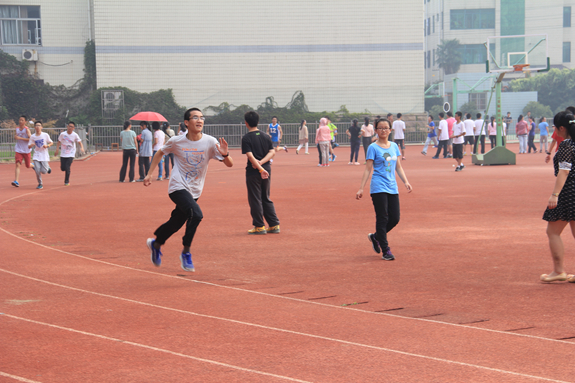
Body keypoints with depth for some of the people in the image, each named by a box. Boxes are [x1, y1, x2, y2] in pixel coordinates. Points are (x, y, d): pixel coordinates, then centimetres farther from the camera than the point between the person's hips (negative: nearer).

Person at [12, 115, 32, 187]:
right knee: (18, 165, -14)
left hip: (26, 151, -3)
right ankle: (16, 181, -21)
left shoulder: (27, 129, -11)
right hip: (18, 150, 3)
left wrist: (20, 138, -25)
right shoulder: (17, 129, 5)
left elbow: (30, 139, -20)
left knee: (28, 166, 10)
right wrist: (15, 136, 3)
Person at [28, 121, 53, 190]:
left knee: (44, 171, -8)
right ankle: (40, 184, 8)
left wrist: (47, 146, -14)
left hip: (44, 156, -1)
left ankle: (48, 167, 27)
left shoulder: (45, 135, -4)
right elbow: (29, 146, 4)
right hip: (36, 156, 1)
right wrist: (31, 145, -19)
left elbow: (51, 142, 7)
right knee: (37, 171, -10)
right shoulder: (32, 137, 1)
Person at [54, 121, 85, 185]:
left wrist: (82, 148, -24)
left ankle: (67, 181, 3)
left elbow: (80, 142, -5)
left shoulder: (75, 135, -8)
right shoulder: (62, 134, -6)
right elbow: (59, 142, 5)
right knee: (62, 168, 0)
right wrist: (57, 150, -2)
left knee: (67, 168, -13)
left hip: (71, 154, -2)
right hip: (63, 154, 2)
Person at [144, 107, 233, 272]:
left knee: (176, 223, 14)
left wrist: (225, 154, -33)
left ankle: (156, 244, 44)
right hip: (178, 187, -4)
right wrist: (149, 174, 7)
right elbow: (160, 153, 10)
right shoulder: (176, 141, -10)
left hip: (194, 191, 4)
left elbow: (229, 164, -12)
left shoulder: (210, 142, -10)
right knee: (196, 214, -27)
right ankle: (186, 253, -11)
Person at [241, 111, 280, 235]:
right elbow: (272, 152, 0)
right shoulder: (266, 136, 7)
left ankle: (259, 226, 6)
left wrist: (260, 168, -20)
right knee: (266, 199, 16)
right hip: (266, 169, 6)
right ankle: (274, 225, 13)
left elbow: (250, 156, -18)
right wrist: (261, 162, -9)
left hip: (253, 172, -6)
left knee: (255, 200, 3)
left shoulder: (246, 138, -9)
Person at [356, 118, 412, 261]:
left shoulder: (394, 146, 12)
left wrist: (406, 182, 7)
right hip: (378, 188, -5)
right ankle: (385, 250, 2)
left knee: (395, 218, 4)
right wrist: (361, 188, -8)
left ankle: (375, 237, 27)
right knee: (382, 219, -5)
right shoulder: (373, 147, -3)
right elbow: (368, 169, -4)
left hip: (392, 187, 6)